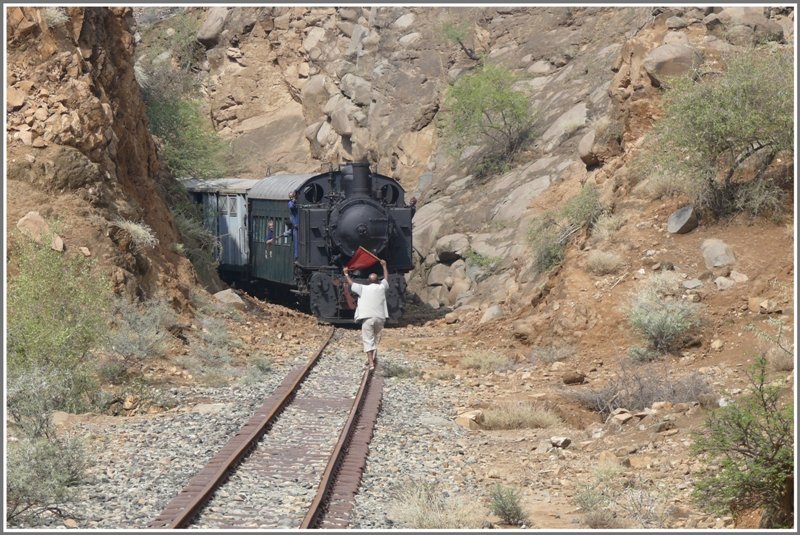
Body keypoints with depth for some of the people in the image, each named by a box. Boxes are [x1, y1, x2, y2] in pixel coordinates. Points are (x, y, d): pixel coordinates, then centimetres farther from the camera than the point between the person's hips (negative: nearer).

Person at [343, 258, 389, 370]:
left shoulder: (363, 289, -1)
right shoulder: (381, 287, 7)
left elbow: (351, 283, 12)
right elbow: (386, 278, 27)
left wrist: (346, 273, 28)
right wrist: (384, 266, 41)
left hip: (367, 318, -3)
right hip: (380, 318, 3)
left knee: (368, 341, -4)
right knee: (376, 339, 20)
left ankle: (371, 363, -13)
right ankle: (372, 358, 26)